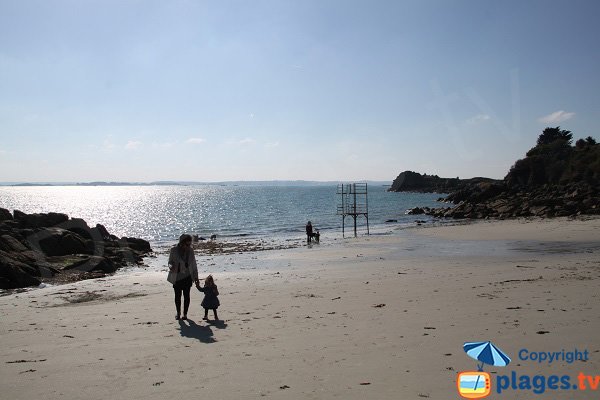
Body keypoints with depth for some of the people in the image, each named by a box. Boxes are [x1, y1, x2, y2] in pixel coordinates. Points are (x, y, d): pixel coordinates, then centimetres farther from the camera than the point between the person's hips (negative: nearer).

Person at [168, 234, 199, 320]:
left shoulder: (190, 250, -2)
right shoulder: (174, 250, -8)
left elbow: (194, 265, 5)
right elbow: (170, 261, 3)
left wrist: (196, 278, 5)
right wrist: (171, 266, -22)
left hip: (187, 277, 1)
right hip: (177, 277, -1)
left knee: (186, 295, 3)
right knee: (177, 296, 4)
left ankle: (185, 314, 16)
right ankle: (178, 313, 24)